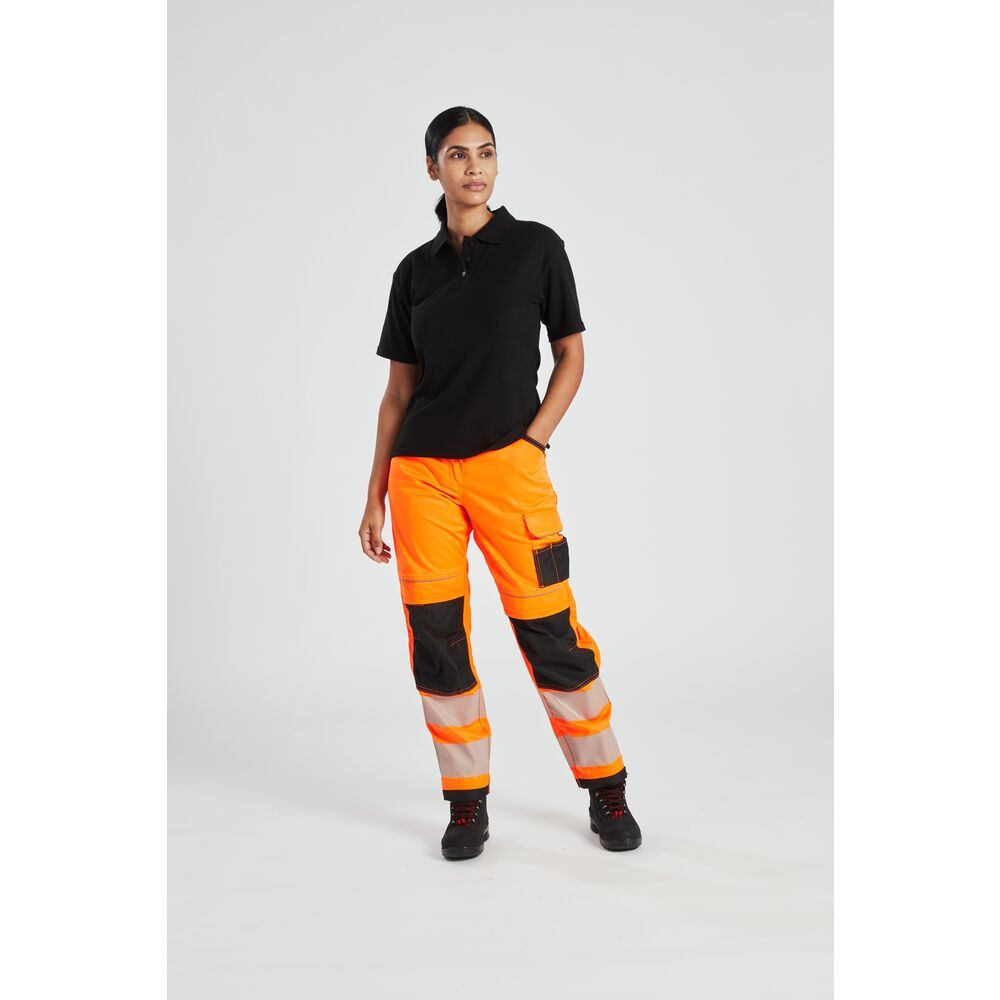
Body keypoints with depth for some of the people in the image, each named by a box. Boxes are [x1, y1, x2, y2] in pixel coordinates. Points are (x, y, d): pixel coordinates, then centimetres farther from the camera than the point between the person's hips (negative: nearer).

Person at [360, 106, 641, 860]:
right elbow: (399, 391, 13)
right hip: (421, 472, 3)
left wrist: (534, 438, -8)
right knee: (437, 641, 2)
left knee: (552, 637, -3)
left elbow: (571, 356, 6)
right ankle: (468, 804, 18)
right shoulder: (415, 270, 11)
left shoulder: (536, 247, 4)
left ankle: (607, 793, 16)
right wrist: (375, 496, 10)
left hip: (508, 466, -3)